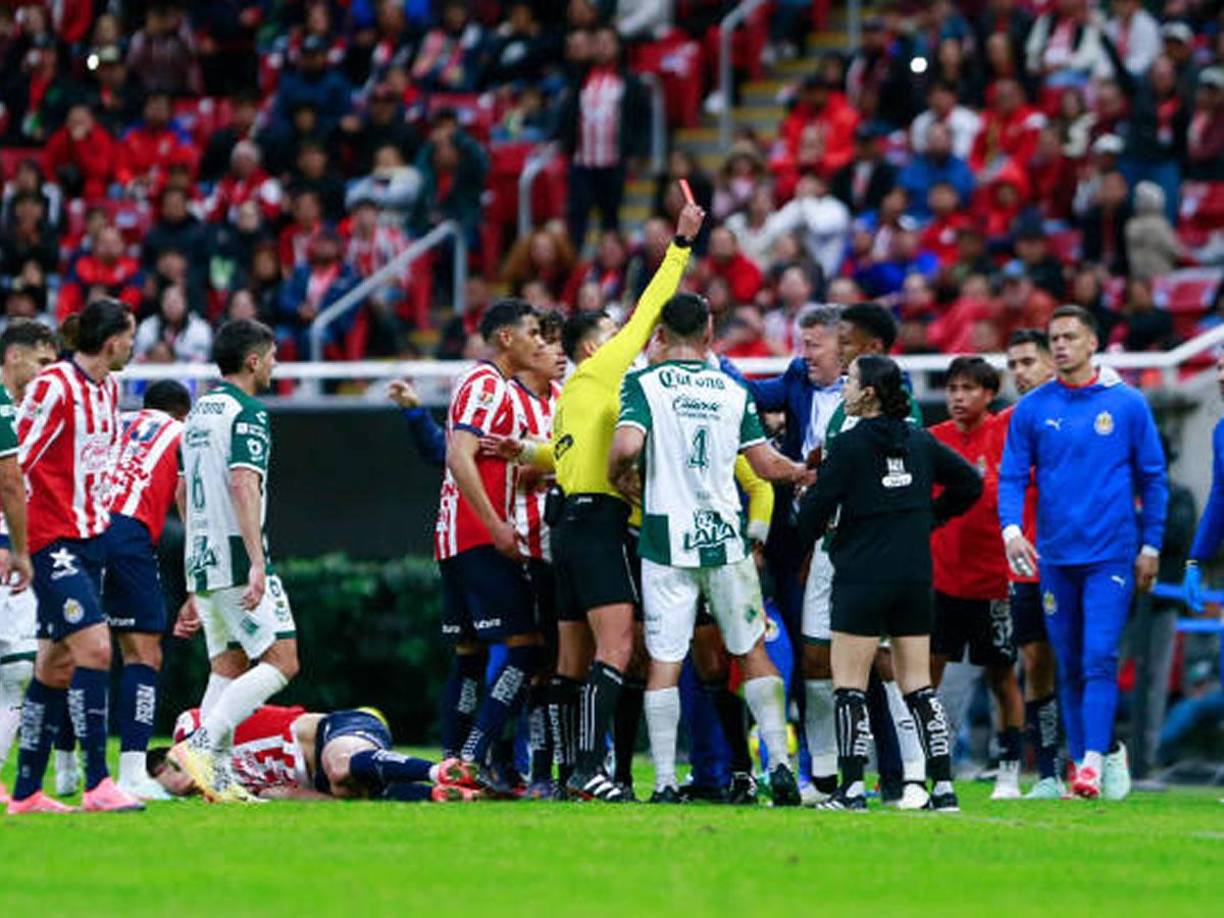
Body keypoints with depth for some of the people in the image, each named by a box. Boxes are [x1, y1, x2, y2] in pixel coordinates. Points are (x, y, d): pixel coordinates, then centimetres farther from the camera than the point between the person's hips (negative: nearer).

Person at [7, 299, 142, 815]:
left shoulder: (109, 388, 12)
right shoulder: (53, 386, -14)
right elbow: (13, 463, -14)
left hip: (89, 540, 9)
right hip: (52, 540, -9)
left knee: (56, 666, 9)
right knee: (95, 647, -18)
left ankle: (26, 792, 14)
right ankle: (97, 783, -17)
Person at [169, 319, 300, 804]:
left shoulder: (199, 413, 18)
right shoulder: (247, 413, -9)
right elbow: (243, 486, -22)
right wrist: (257, 562, -27)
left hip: (202, 561, 9)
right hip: (236, 559, -9)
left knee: (227, 669, 11)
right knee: (281, 660, -7)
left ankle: (219, 779, 3)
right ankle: (200, 746, -19)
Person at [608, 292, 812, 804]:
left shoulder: (644, 383, -4)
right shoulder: (733, 391, 6)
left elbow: (627, 446, -19)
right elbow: (768, 465, 6)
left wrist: (619, 479, 2)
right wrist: (804, 472, 27)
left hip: (665, 542, -2)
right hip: (726, 541, 2)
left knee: (664, 662, 1)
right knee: (752, 652, 11)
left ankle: (665, 784, -3)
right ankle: (780, 766, 4)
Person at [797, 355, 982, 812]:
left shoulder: (848, 445, -10)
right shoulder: (920, 441, 6)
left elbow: (815, 510, -11)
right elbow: (969, 483, 15)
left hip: (862, 577, -6)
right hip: (916, 577, 6)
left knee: (849, 685, -1)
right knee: (918, 685, 9)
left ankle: (852, 787, -8)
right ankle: (943, 787, 6)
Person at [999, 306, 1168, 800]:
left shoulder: (1127, 404, 1)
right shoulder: (1033, 409, 5)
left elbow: (1152, 477, 7)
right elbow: (1012, 476, 5)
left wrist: (1150, 544, 4)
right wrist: (1011, 528, -13)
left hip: (1111, 554, -3)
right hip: (1055, 555, 3)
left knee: (1100, 657, -14)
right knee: (1070, 667, 7)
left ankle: (1094, 760, -18)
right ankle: (1082, 756, 16)